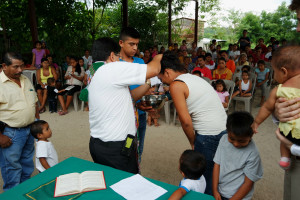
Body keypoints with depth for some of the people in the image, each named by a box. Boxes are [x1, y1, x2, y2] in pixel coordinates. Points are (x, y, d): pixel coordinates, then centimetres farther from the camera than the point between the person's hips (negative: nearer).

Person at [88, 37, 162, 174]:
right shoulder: (113, 68, -15)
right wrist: (157, 58, 7)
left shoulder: (95, 76, 14)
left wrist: (149, 84, 16)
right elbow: (154, 69, -14)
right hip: (115, 148, -9)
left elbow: (130, 96, 15)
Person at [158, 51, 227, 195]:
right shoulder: (194, 77, 15)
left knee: (204, 177, 6)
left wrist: (193, 142, 0)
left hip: (209, 136, -9)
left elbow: (186, 121, -15)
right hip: (224, 130, 9)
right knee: (214, 173, 21)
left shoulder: (176, 85, -10)